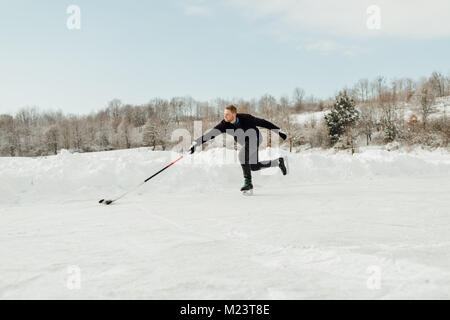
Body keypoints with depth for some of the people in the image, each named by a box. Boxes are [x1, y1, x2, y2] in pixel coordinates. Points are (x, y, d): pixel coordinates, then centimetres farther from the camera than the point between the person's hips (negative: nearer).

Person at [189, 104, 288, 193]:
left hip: (255, 139, -6)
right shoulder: (224, 124, -21)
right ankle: (278, 162, 38)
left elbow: (262, 122, -19)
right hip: (246, 143, 6)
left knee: (242, 154, -33)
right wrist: (195, 143, -35)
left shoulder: (245, 118, -29)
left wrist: (279, 131, -14)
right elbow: (211, 134, -26)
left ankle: (248, 182, -22)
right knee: (254, 167, 16)